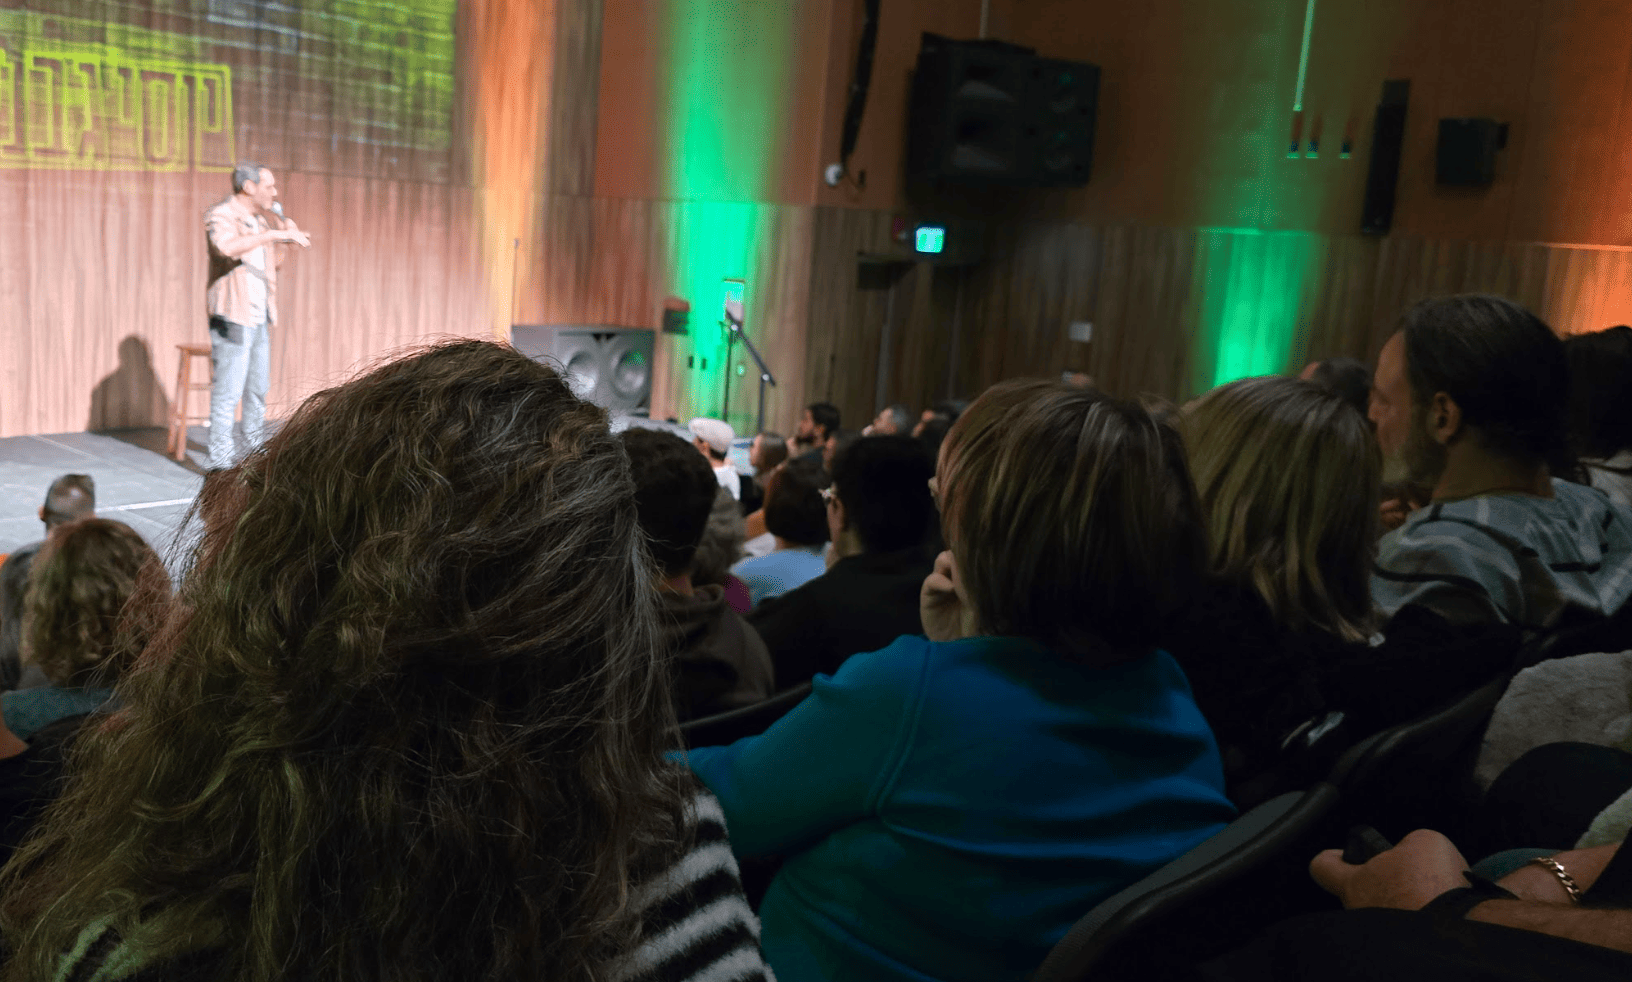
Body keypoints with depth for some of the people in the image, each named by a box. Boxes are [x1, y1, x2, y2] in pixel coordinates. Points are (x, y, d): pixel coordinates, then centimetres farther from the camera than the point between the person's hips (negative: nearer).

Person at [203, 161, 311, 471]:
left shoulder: (258, 220, 15)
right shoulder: (221, 216, -10)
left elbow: (272, 262, 27)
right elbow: (227, 247, -33)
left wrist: (281, 237, 8)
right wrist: (275, 234, -35)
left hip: (259, 318, 9)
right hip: (233, 319, -9)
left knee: (258, 388, 16)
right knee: (228, 391, -7)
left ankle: (258, 452, 28)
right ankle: (222, 461, -3)